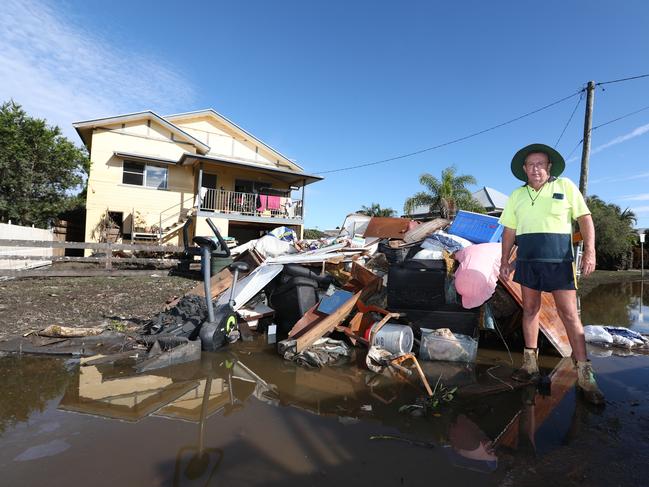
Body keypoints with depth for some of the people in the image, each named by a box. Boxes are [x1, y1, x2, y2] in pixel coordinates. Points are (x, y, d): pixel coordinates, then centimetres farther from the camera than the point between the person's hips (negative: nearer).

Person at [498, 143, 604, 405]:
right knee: (530, 310, 8)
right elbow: (509, 231, 12)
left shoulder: (565, 186, 2)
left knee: (569, 314, -3)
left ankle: (584, 376, 6)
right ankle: (530, 366, 17)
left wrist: (589, 251, -12)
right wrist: (505, 260, 9)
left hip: (558, 260, -3)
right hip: (527, 260, 3)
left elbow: (585, 219, 0)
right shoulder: (516, 195, 10)